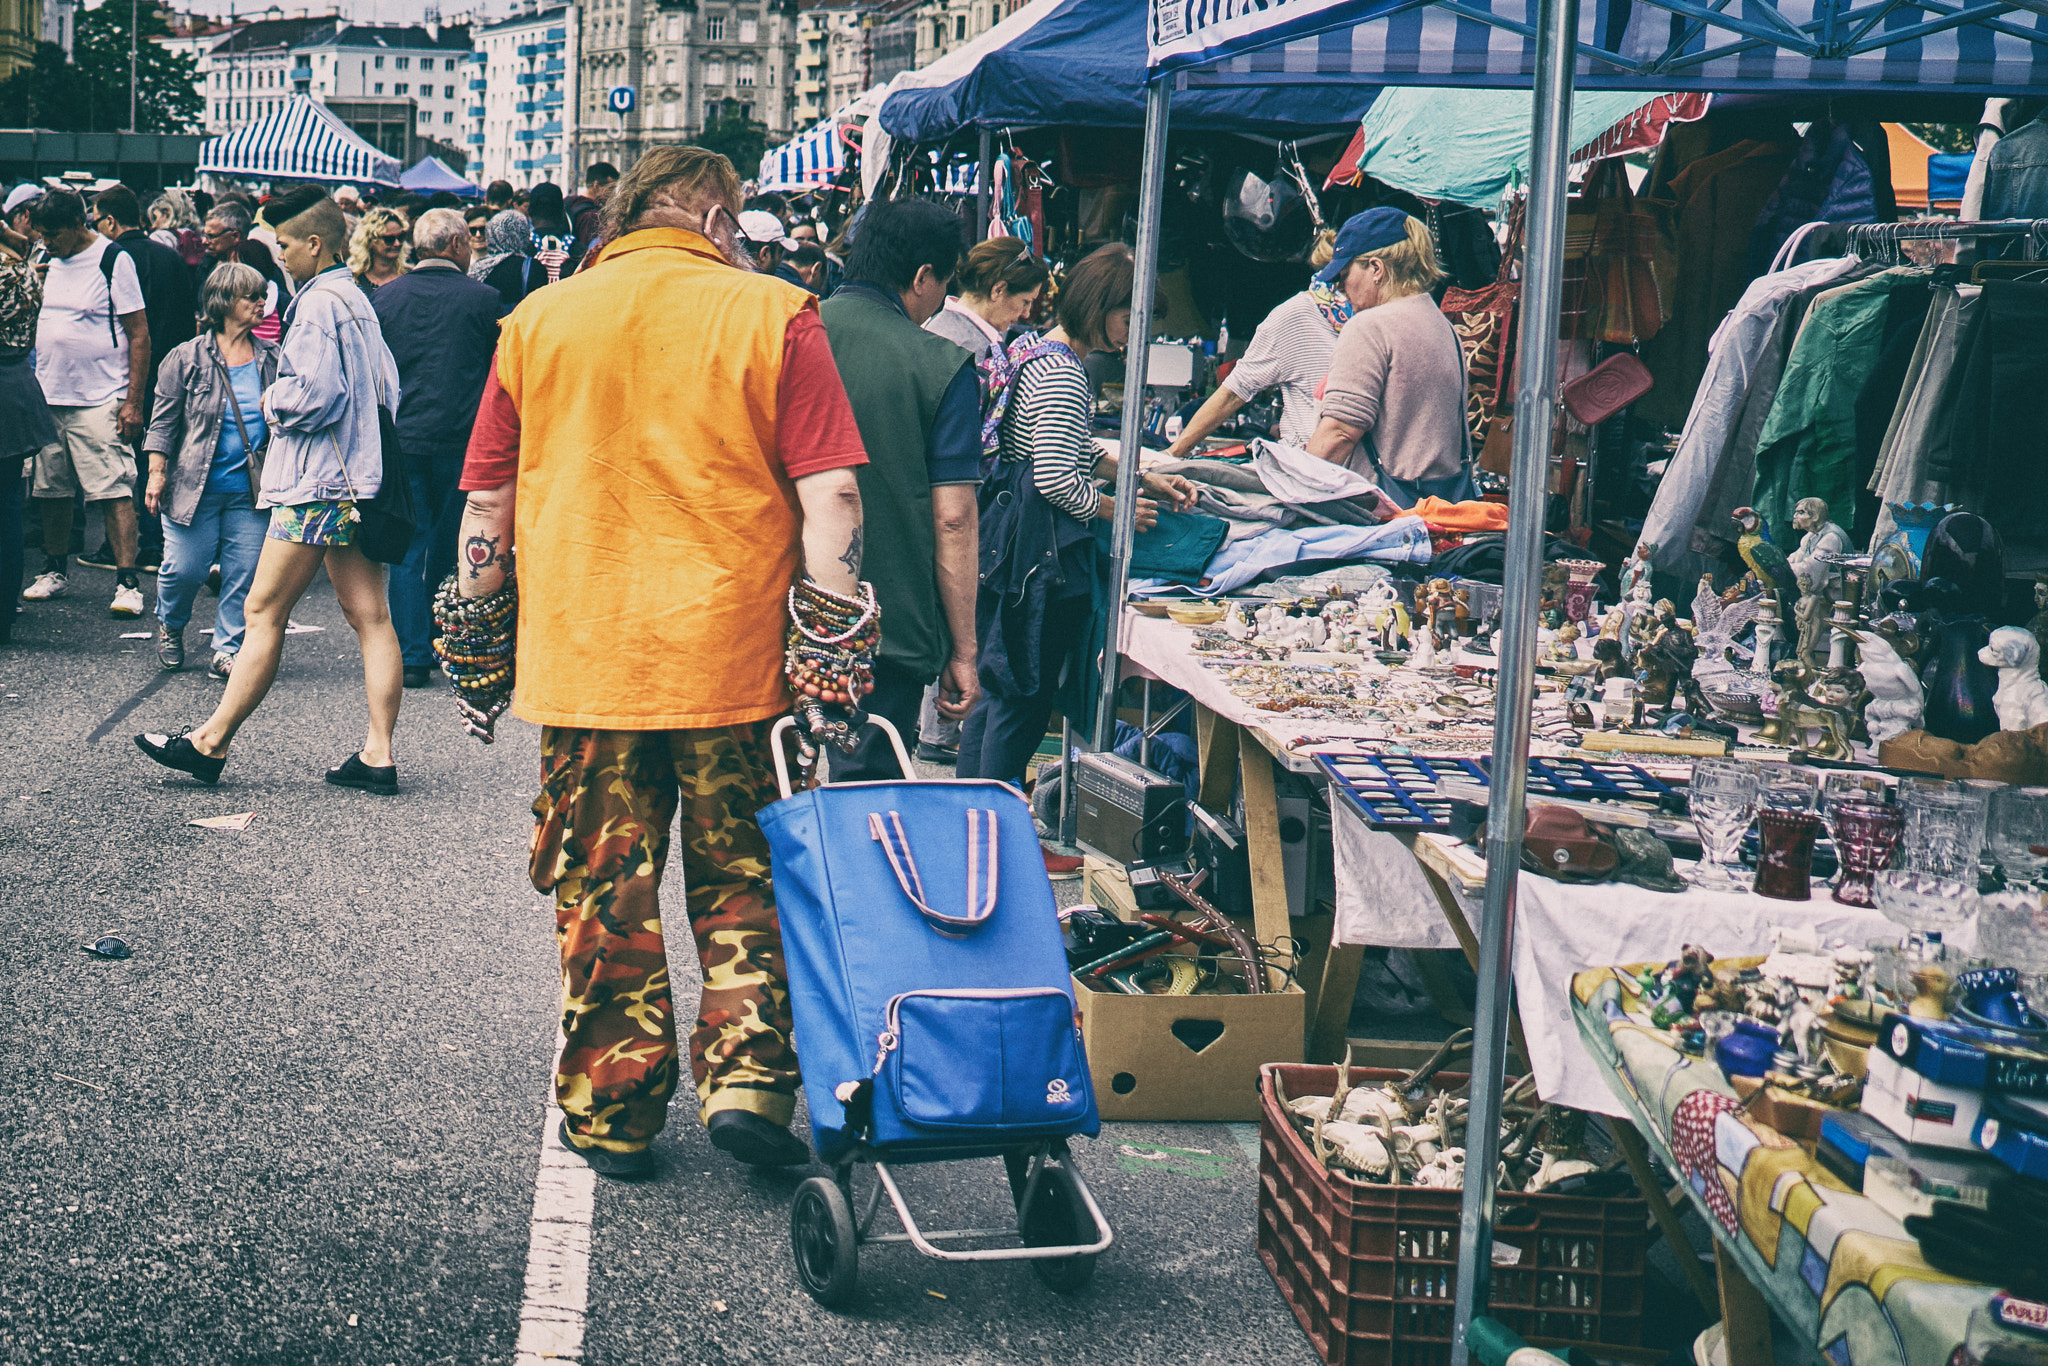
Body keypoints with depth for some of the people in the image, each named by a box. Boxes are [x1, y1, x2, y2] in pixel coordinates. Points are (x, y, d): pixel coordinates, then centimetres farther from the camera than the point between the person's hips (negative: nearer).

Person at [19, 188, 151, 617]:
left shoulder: (113, 261, -8)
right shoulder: (53, 262, 12)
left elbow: (139, 335, -8)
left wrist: (134, 402, -12)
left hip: (99, 402, -7)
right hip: (48, 399, 7)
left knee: (114, 491, -8)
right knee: (52, 490, 11)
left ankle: (127, 581, -7)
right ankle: (56, 571, 24)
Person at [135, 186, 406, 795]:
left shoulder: (318, 303, -12)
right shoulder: (357, 300, 16)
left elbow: (313, 393, -22)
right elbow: (387, 388, 19)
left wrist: (272, 401, -2)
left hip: (317, 482, -9)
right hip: (360, 476, 9)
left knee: (264, 611, -2)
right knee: (370, 616, 4)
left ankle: (210, 743, 5)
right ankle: (378, 754, 3)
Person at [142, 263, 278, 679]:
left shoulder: (272, 360, 9)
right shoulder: (186, 359, 0)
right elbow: (164, 420, 1)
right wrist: (157, 472, -6)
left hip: (250, 490, 3)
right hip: (194, 486, -3)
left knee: (244, 574, -1)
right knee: (184, 568, -3)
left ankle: (228, 650, 11)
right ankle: (169, 626, 26)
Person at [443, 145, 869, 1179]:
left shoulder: (537, 320, 6)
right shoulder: (772, 315, -1)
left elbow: (486, 503, 9)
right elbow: (830, 495, -8)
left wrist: (478, 650, 17)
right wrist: (831, 649, -5)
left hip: (583, 657, 2)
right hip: (736, 659, -1)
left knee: (602, 894, 11)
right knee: (743, 877, 14)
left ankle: (611, 1114, 18)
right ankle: (747, 1077, 5)